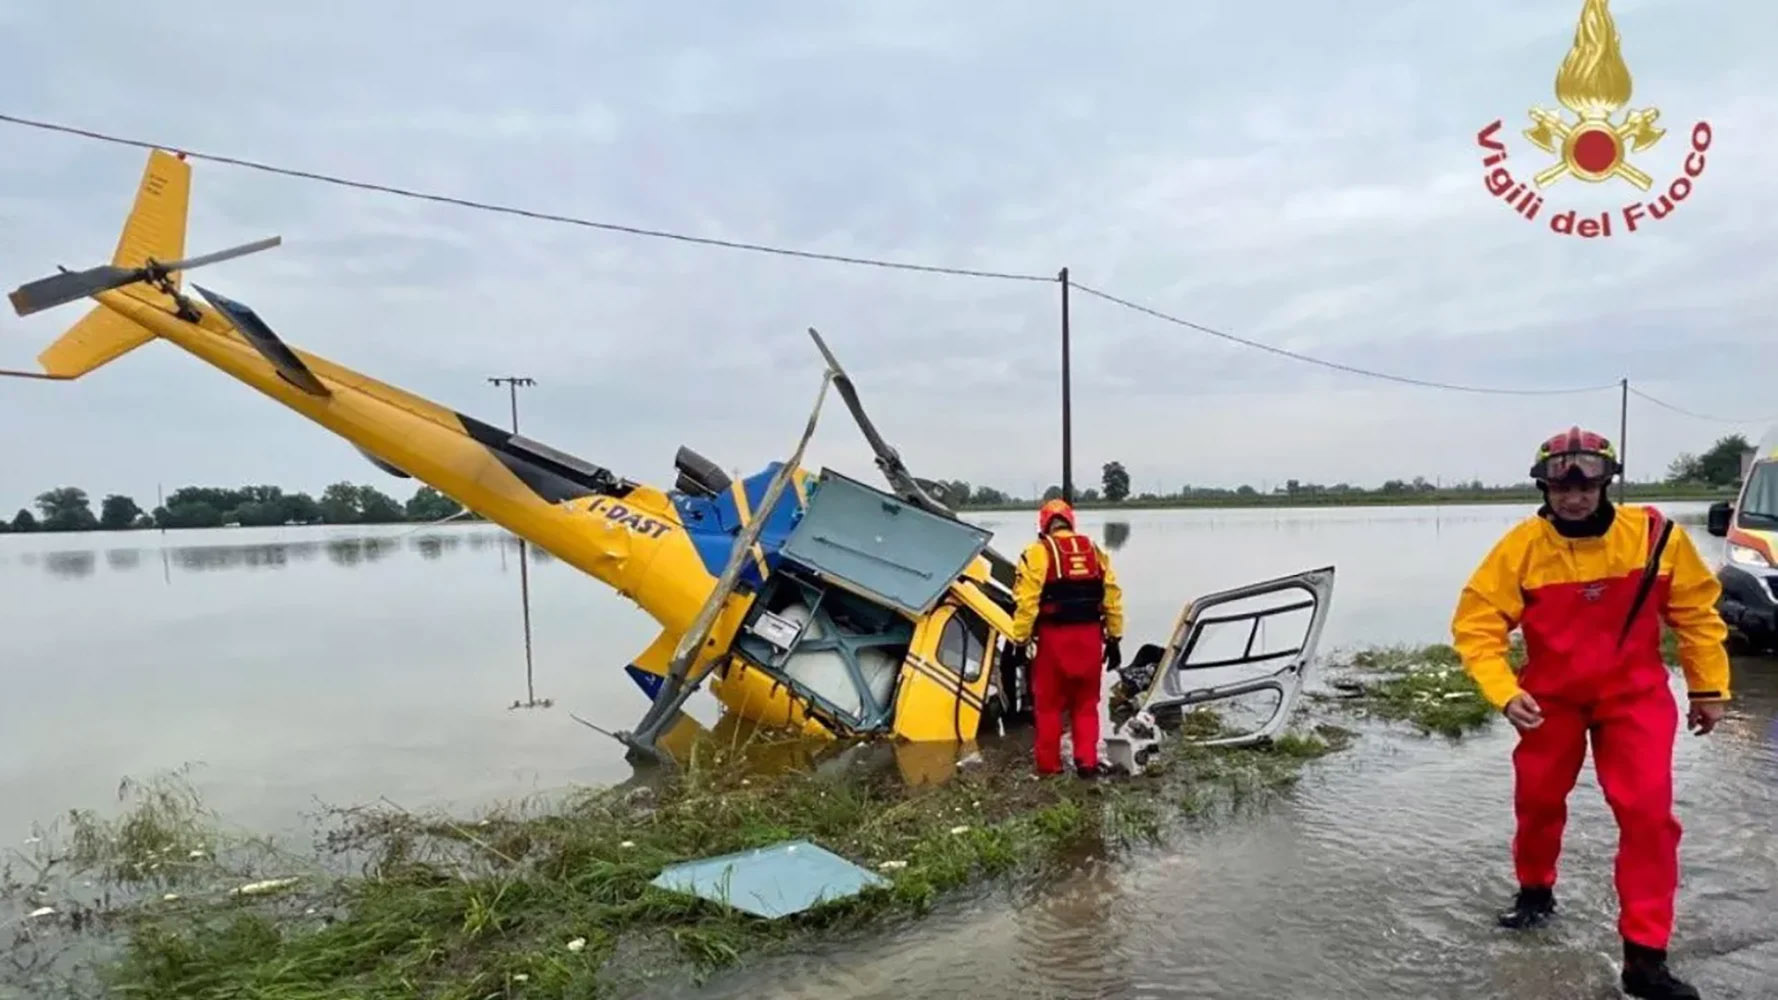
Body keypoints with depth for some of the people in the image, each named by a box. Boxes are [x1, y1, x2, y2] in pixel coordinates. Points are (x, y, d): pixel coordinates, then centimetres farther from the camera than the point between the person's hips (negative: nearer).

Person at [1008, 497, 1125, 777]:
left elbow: (1027, 601, -12)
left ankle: (1049, 765, 14)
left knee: (1049, 704, 9)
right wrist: (1114, 639, 13)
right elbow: (1112, 598, 8)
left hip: (1054, 637, -4)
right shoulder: (1094, 550, 10)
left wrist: (1019, 641, -7)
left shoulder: (1038, 552, -4)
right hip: (1089, 636, 4)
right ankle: (1087, 762, 11)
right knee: (1086, 703, 15)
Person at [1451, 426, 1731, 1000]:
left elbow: (1696, 611, 0)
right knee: (1538, 800, 13)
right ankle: (1535, 891, 42)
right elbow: (1476, 625, -16)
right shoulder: (1521, 548, -18)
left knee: (1647, 814, -9)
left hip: (1635, 694, 0)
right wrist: (1505, 693, -28)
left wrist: (1709, 687, 6)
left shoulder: (1655, 536, -15)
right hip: (1551, 695, 0)